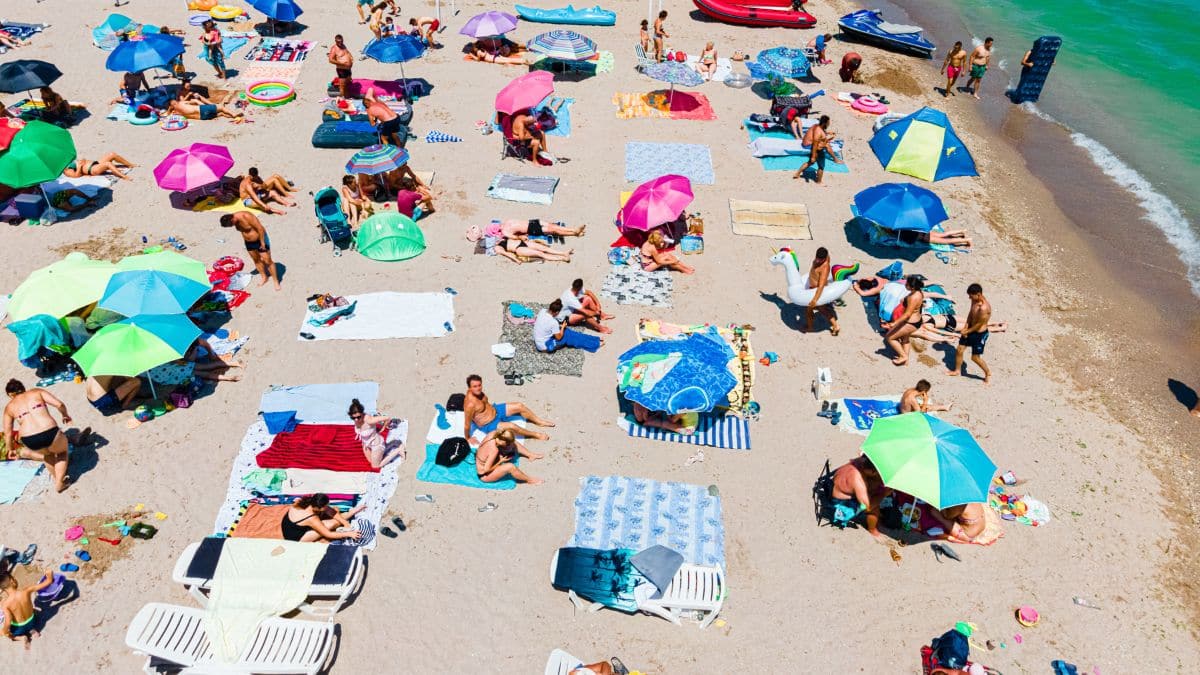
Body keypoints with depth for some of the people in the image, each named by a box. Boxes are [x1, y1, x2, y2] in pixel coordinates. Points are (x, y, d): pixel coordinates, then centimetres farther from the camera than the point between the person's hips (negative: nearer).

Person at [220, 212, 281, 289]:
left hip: (260, 239, -7)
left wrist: (262, 242, -21)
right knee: (256, 260, 18)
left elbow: (260, 228, -26)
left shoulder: (247, 216, -31)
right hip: (249, 242, 8)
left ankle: (276, 281, 6)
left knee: (267, 261, -3)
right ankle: (264, 277, 36)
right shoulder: (236, 220, -7)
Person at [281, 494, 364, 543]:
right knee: (331, 524, -19)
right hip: (295, 538, -7)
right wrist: (348, 534, -21)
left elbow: (330, 510, -9)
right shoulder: (312, 519, -36)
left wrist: (345, 523, -13)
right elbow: (328, 534, -25)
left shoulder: (307, 501, -17)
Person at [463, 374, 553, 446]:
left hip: (494, 410, 9)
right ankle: (536, 435, -4)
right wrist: (468, 438, -16)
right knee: (511, 426, -28)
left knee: (520, 406, 4)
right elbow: (467, 424, -27)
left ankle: (539, 422, 24)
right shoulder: (470, 404, -37)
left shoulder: (477, 392, -11)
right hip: (488, 426, -9)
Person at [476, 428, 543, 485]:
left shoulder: (492, 434, -17)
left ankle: (530, 455, 21)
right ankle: (529, 480, -7)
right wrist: (501, 461, -21)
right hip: (484, 475, -9)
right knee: (510, 466, -31)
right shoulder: (494, 450, -38)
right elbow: (486, 469, -31)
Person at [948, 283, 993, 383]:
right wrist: (966, 326, -2)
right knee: (959, 350, 14)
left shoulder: (984, 307, -34)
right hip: (970, 329, 8)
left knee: (975, 357, 6)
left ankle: (988, 373, 31)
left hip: (980, 334, -8)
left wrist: (967, 331, -11)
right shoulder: (974, 300, -8)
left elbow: (979, 325, -24)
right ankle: (957, 370, 35)